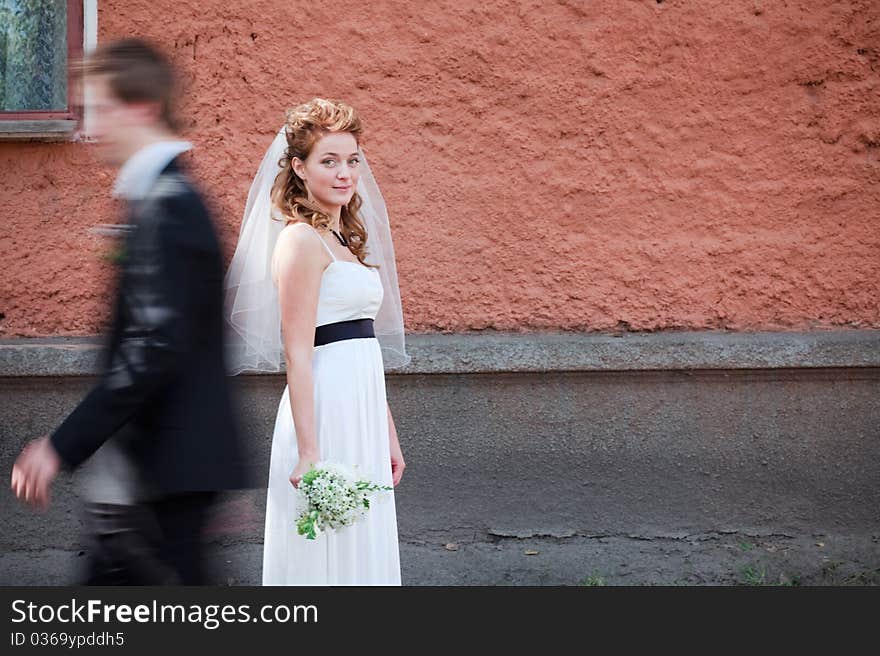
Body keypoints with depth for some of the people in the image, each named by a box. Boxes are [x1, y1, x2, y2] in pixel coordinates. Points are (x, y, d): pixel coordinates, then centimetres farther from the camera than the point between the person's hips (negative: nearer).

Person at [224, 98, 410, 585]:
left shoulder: (346, 238, 16)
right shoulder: (301, 239, -11)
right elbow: (297, 354, -17)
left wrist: (388, 435, 18)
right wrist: (309, 451, -21)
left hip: (361, 416, 9)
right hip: (325, 415, -9)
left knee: (360, 555, 12)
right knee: (326, 559, -3)